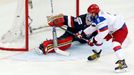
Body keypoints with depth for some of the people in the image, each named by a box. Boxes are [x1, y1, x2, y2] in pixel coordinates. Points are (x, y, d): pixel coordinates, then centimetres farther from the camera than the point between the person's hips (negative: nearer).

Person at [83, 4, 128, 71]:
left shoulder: (101, 19, -32)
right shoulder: (97, 17, 0)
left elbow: (103, 33, -35)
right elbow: (93, 27, 16)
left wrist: (93, 40, -26)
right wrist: (83, 33, 10)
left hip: (121, 29, -11)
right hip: (112, 29, 11)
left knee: (116, 44, -28)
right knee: (98, 38, 16)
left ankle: (122, 63, -31)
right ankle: (97, 53, 38)